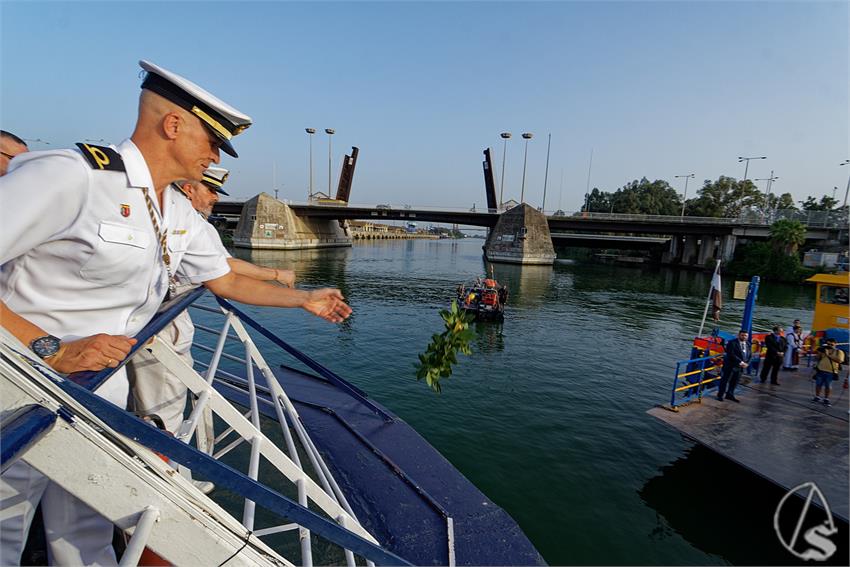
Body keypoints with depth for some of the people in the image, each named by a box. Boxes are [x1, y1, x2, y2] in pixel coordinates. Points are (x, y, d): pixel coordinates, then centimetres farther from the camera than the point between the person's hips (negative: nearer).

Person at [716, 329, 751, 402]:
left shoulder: (748, 345, 12)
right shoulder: (732, 343, -10)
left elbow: (749, 356, 11)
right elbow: (731, 354, -18)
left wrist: (746, 363, -6)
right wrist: (740, 362, -22)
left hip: (740, 367, 6)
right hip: (730, 366, -6)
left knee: (735, 381, 9)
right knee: (725, 380, 2)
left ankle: (729, 395, 21)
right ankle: (720, 395, 10)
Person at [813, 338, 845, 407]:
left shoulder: (839, 352, -1)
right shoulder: (823, 349, 9)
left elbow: (839, 360, -17)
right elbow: (818, 358, 6)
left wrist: (829, 355, -19)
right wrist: (820, 352, -10)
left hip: (830, 372, -2)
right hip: (820, 370, 3)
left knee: (828, 386, 6)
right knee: (818, 384, 9)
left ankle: (826, 399, 19)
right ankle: (817, 397, 23)